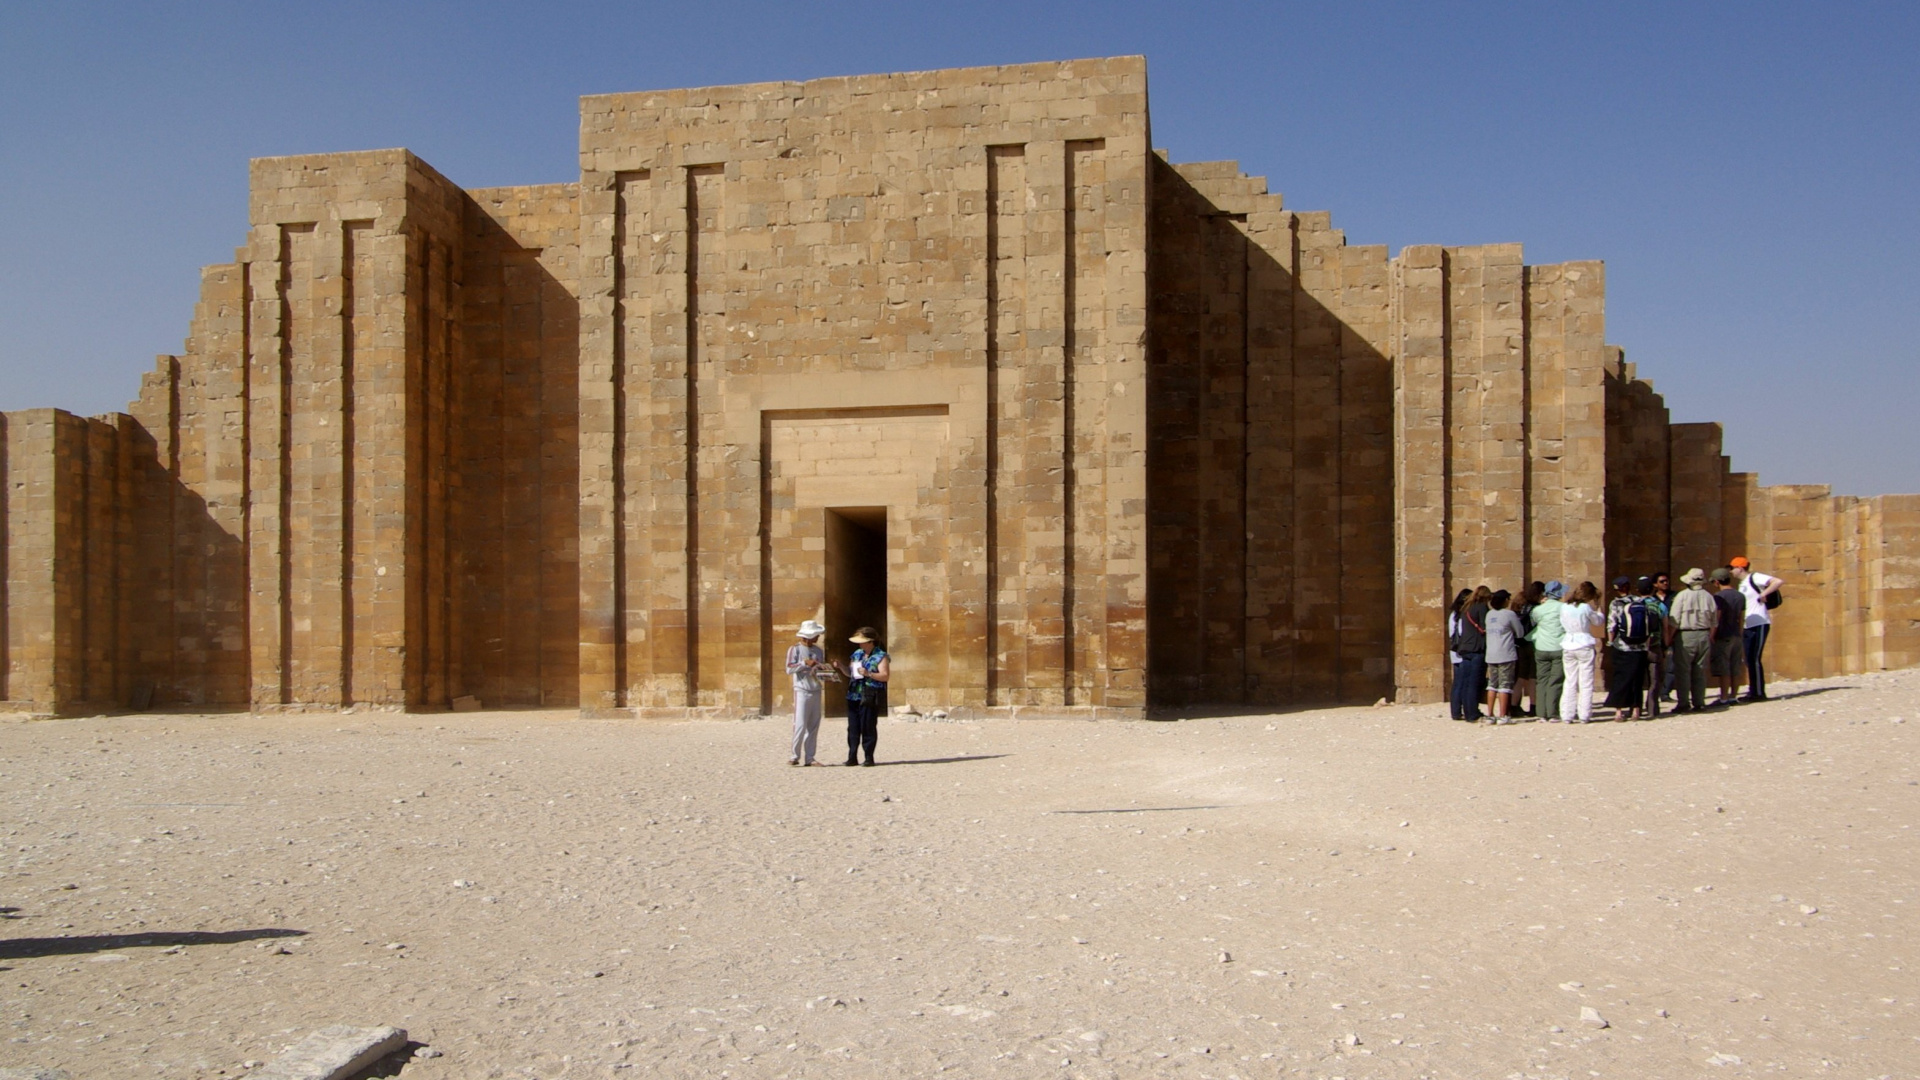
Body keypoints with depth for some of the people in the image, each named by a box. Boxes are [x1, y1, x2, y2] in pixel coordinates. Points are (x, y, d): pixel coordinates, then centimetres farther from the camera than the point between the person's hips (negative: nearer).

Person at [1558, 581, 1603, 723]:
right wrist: (1597, 608, 20)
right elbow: (1598, 621, 3)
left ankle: (1567, 715, 7)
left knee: (1570, 682, 9)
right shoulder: (1586, 608, -11)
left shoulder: (1564, 607, 2)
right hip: (1585, 646, -4)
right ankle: (1584, 715, 1)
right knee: (1586, 682, 3)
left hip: (1568, 647, 4)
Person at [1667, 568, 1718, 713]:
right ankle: (1699, 703, 12)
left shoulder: (1682, 596, -8)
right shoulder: (1708, 597, 4)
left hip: (1685, 636, -4)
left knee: (1682, 671, 1)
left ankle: (1683, 703, 0)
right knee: (1700, 671, 10)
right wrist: (1710, 639, 19)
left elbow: (1674, 621, -10)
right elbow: (1714, 622, 8)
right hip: (1704, 636, 4)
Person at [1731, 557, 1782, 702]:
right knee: (1749, 661, 9)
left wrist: (1763, 594, -19)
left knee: (1755, 659, -9)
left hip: (1759, 625, -9)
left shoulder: (1754, 578, -8)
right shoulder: (1742, 584, 18)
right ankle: (1753, 691, 13)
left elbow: (1778, 582, -19)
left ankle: (1759, 692, -6)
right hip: (1747, 627, 9)